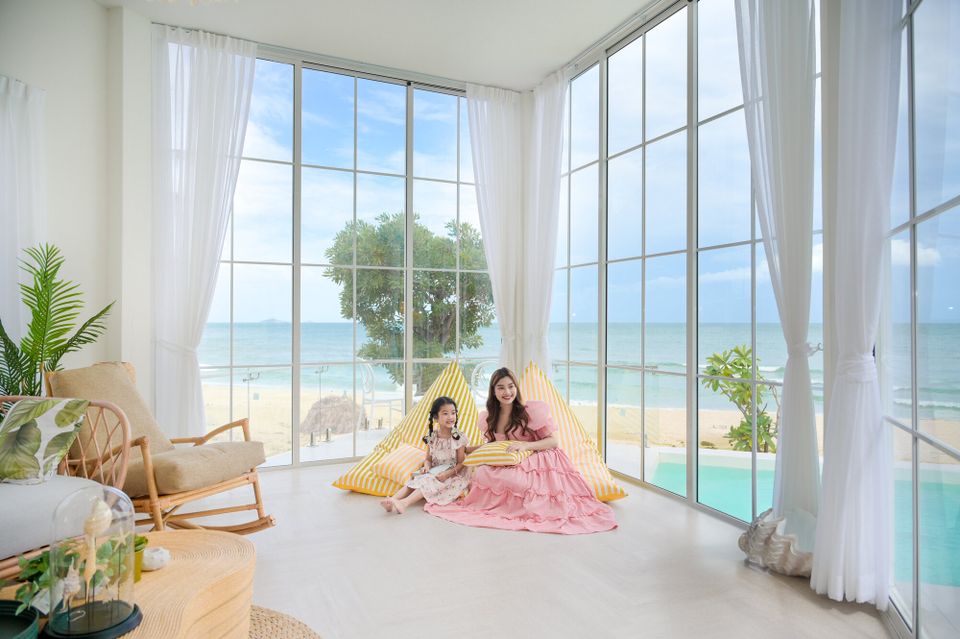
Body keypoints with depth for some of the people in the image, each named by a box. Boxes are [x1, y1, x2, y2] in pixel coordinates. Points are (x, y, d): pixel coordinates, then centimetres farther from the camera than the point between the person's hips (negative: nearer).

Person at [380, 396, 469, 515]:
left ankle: (404, 503, -47)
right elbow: (428, 458, 10)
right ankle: (392, 500, -39)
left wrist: (447, 474, -23)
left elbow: (461, 463, -8)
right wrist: (426, 467, -13)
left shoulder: (458, 438, -9)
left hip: (452, 475, -5)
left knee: (430, 482, -31)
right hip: (434, 473, 5)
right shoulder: (432, 437, 3)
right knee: (416, 480, -22)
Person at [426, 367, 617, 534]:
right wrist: (464, 449, 14)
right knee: (480, 472, -23)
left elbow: (554, 441, -11)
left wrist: (525, 445, -24)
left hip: (536, 464, -6)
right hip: (507, 466, 6)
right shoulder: (489, 418, 6)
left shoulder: (531, 411, -12)